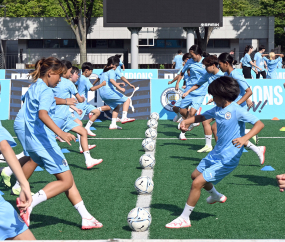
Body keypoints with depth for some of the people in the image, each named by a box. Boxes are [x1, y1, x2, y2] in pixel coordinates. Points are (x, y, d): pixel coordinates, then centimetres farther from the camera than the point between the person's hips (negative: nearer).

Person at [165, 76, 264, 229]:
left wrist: (244, 138, -43)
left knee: (197, 183, -12)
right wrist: (187, 121, -3)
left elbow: (259, 124, -26)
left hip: (227, 159, -9)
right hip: (216, 153, 9)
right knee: (195, 175, 26)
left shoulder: (236, 110, -21)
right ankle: (216, 196, 52)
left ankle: (184, 219, 1)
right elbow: (202, 117, 17)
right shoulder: (217, 109, 1)